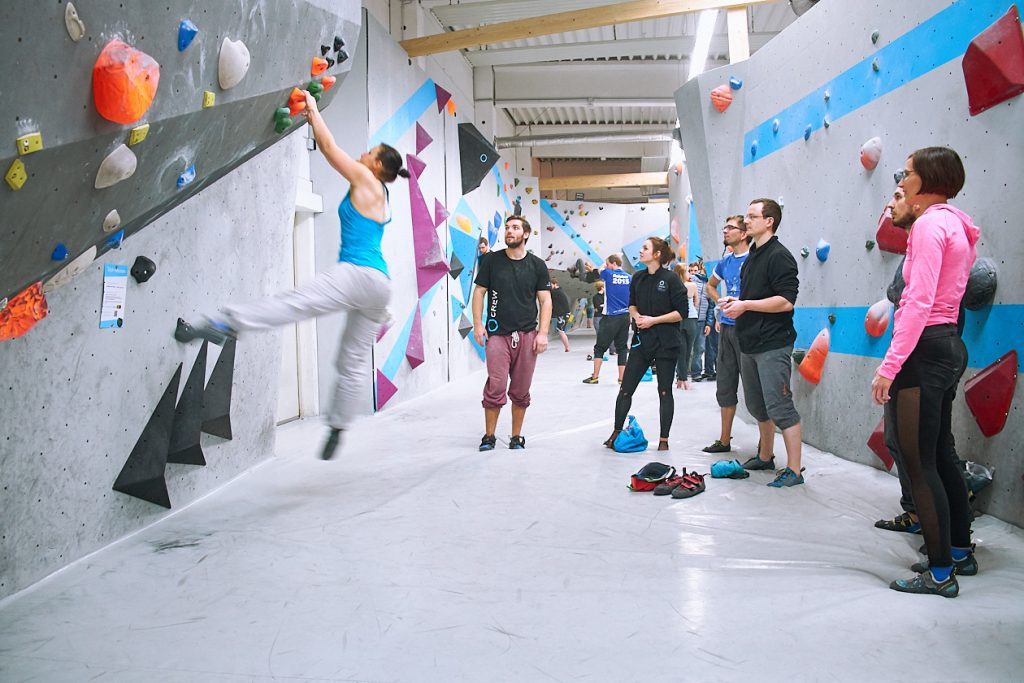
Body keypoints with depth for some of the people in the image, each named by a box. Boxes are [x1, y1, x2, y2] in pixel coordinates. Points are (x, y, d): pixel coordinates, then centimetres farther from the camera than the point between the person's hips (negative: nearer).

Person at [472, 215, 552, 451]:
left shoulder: (537, 265, 6)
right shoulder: (492, 260, 4)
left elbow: (545, 300, 5)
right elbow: (479, 292, 6)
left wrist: (543, 333, -4)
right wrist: (478, 324, -3)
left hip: (527, 335, 1)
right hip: (497, 334, -1)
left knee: (520, 391, 7)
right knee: (495, 388, -6)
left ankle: (516, 436, 20)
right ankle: (489, 436, 9)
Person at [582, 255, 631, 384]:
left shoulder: (609, 274, -6)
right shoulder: (628, 277, 5)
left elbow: (600, 270, 16)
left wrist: (605, 264, 32)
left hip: (611, 317, -4)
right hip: (625, 317, 4)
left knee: (600, 347, 5)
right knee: (622, 348, 8)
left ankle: (595, 377, 8)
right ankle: (622, 378, 6)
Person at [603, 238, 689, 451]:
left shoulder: (670, 279, -10)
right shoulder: (638, 278, 6)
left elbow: (682, 312, -11)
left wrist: (654, 320, -15)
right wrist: (637, 316, -3)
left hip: (665, 343, -5)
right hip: (641, 340, 5)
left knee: (664, 392, 5)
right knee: (625, 389, 3)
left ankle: (664, 440, 14)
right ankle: (616, 432, 16)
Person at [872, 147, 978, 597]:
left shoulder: (930, 223, -13)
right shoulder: (956, 225, 16)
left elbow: (919, 302, -22)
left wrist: (890, 365, -23)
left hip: (923, 348, -11)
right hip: (948, 345, 11)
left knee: (920, 463, -4)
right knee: (940, 456, 20)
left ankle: (940, 573, 4)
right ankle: (960, 551, 32)